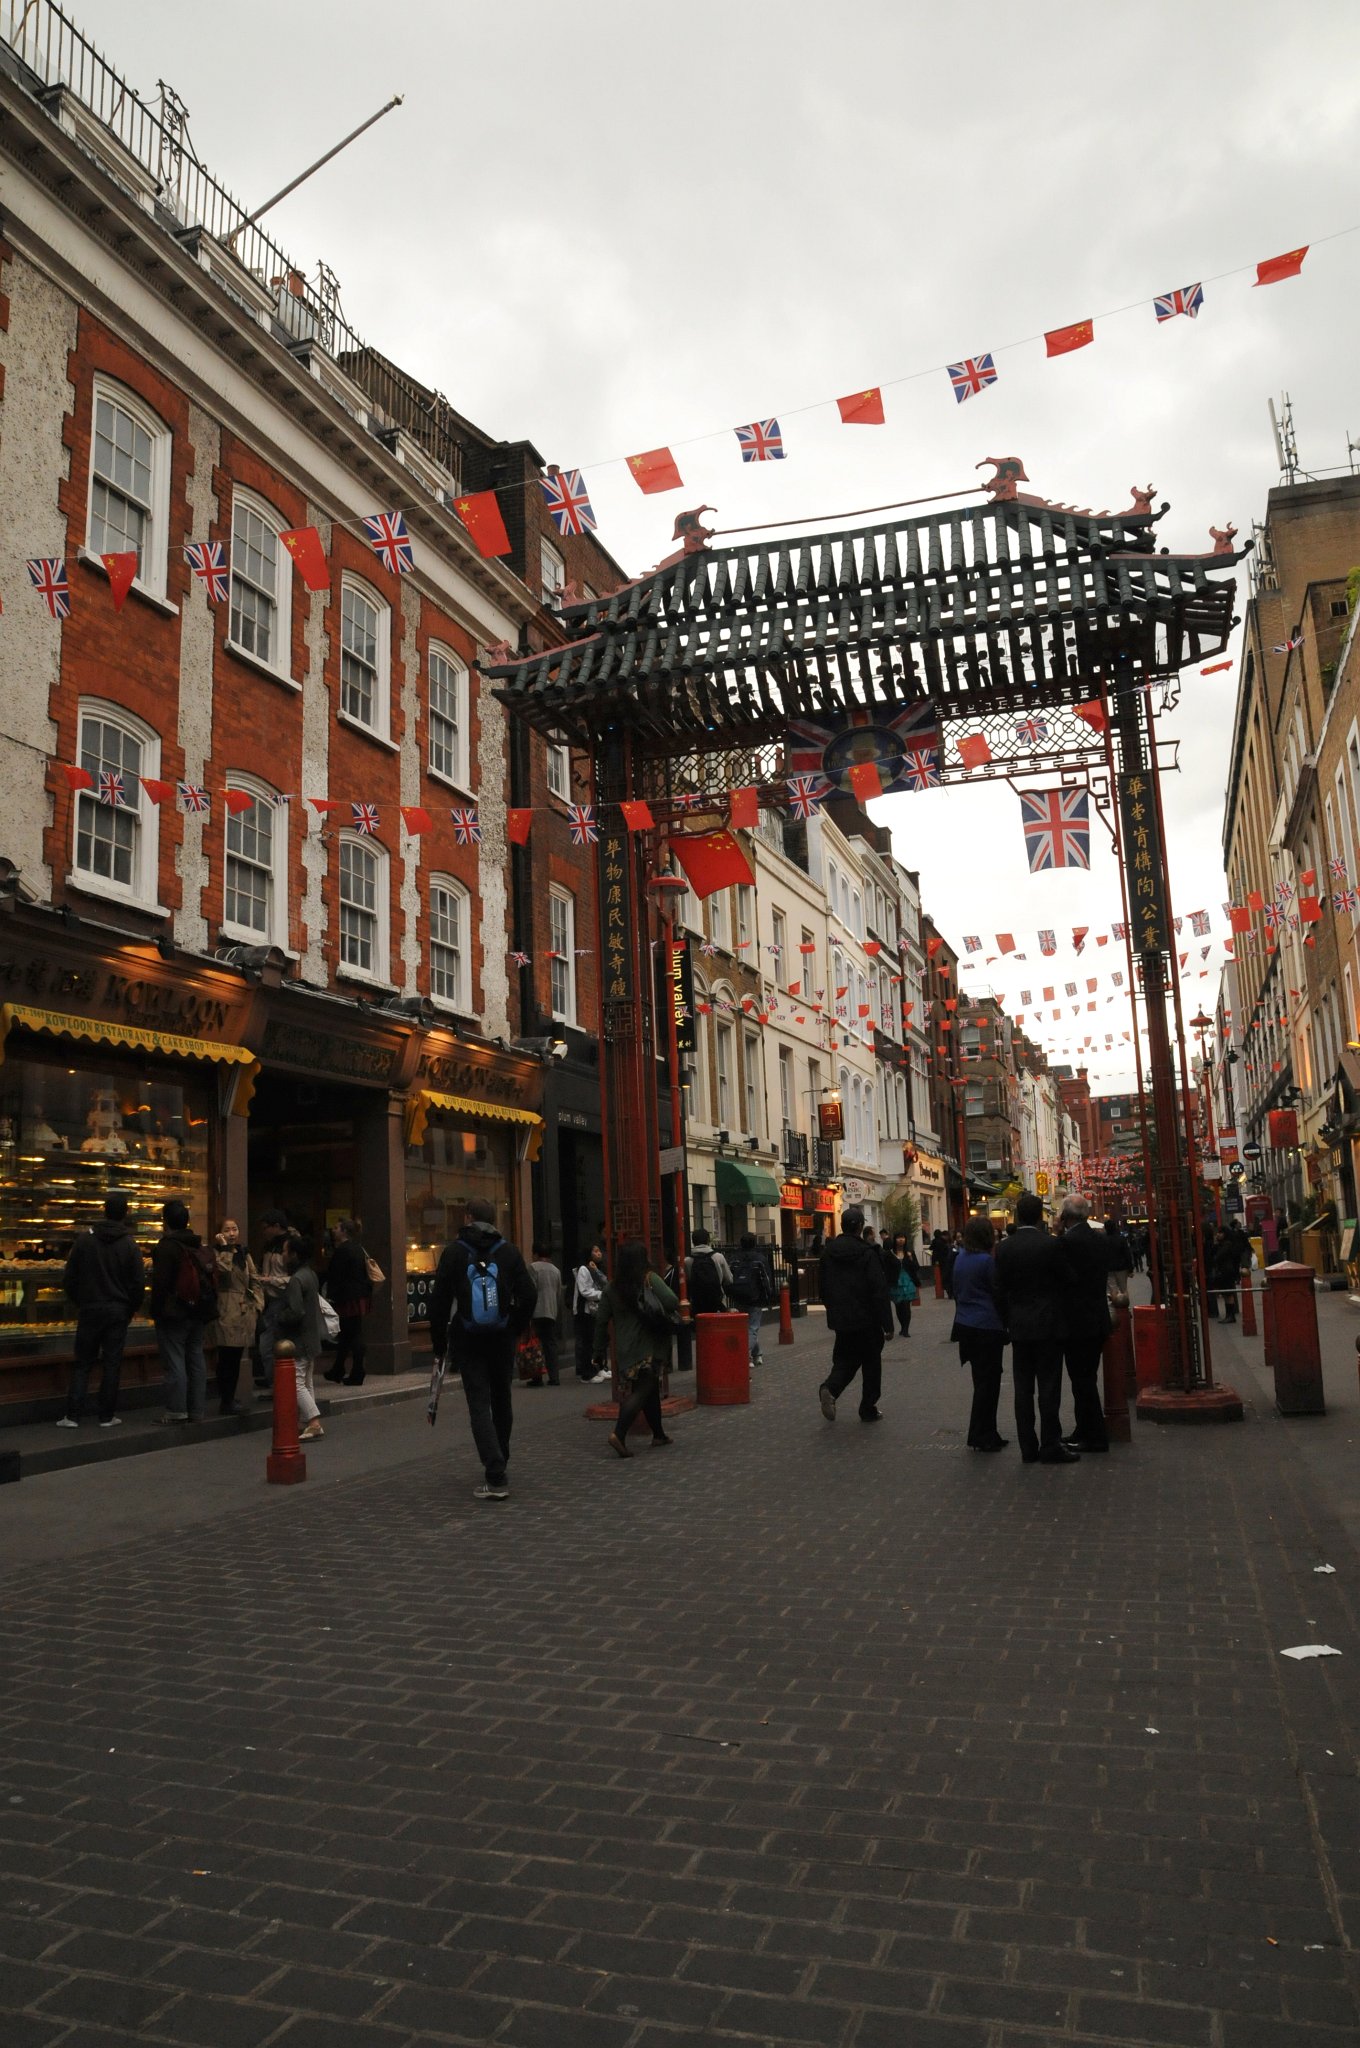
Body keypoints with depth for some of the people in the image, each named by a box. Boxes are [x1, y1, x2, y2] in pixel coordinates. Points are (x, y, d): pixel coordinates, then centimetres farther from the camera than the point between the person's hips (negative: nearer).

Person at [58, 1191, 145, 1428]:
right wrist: (130, 1310, 8)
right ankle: (107, 1416, 7)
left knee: (82, 1363, 8)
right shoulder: (129, 1244, -7)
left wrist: (80, 1302, 14)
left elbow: (69, 1278, 0)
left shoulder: (85, 1239, -3)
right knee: (112, 1364, 5)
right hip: (117, 1311, -1)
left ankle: (72, 1415, 3)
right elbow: (139, 1283, -6)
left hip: (89, 1310, 1)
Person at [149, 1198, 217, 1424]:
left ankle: (176, 1410, -4)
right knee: (196, 1359, 10)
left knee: (174, 1361, -4)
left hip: (174, 1314, -7)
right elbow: (212, 1281, 13)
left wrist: (156, 1312, -8)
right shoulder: (202, 1247, 13)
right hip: (198, 1313, 7)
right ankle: (196, 1410, 13)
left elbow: (160, 1283, -15)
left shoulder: (166, 1247, -11)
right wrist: (209, 1310, 16)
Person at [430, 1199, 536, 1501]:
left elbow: (439, 1300, -6)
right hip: (502, 1340, 2)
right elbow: (529, 1295, -3)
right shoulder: (509, 1252, 1)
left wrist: (439, 1342, 3)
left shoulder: (454, 1252, -4)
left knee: (479, 1405, -2)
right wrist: (516, 1330, 9)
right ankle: (499, 1463, 32)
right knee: (501, 1401, 18)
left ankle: (495, 1478, -13)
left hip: (467, 1340, -2)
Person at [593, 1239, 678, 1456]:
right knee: (643, 1391, -4)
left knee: (650, 1389, 18)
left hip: (624, 1350, 6)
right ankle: (619, 1434, -18)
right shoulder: (650, 1279, -8)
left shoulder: (612, 1288, 5)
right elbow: (672, 1303, -19)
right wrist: (671, 1315, 5)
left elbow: (601, 1321, 5)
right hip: (649, 1348, -5)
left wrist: (599, 1352, 12)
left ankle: (658, 1434, 26)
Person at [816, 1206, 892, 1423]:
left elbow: (823, 1287, 10)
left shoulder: (829, 1252, 2)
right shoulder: (867, 1254, -15)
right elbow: (879, 1292, -16)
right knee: (871, 1364, 10)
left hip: (840, 1319, 5)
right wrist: (887, 1324, -11)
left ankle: (830, 1388, -13)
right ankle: (868, 1410, 16)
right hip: (866, 1320, -4)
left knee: (844, 1360, 14)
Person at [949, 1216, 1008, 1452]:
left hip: (966, 1325, 8)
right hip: (987, 1327, -8)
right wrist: (1006, 1324, 0)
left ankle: (986, 1435, 21)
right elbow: (998, 1293, -11)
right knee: (988, 1381, 1)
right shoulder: (987, 1261, -16)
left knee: (982, 1380, 15)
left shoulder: (961, 1258, 7)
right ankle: (981, 1438, 5)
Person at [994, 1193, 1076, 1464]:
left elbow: (1000, 1290, 2)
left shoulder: (1003, 1248, -1)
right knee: (1049, 1388, 1)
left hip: (1019, 1327, 3)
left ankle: (1028, 1447, 10)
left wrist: (1007, 1322, 12)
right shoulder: (1051, 1244, -11)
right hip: (1048, 1325, -3)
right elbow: (1064, 1280, -4)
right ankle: (1051, 1447, 3)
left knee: (1023, 1389, 7)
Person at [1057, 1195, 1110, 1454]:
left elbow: (1064, 1277, -17)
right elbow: (1104, 1275, 13)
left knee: (1082, 1380, 0)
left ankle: (1094, 1437, 5)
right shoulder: (1099, 1239, 8)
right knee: (1087, 1378, 17)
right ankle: (1085, 1431, 25)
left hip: (1077, 1322, -9)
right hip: (1097, 1321, 9)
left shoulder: (1066, 1241, -18)